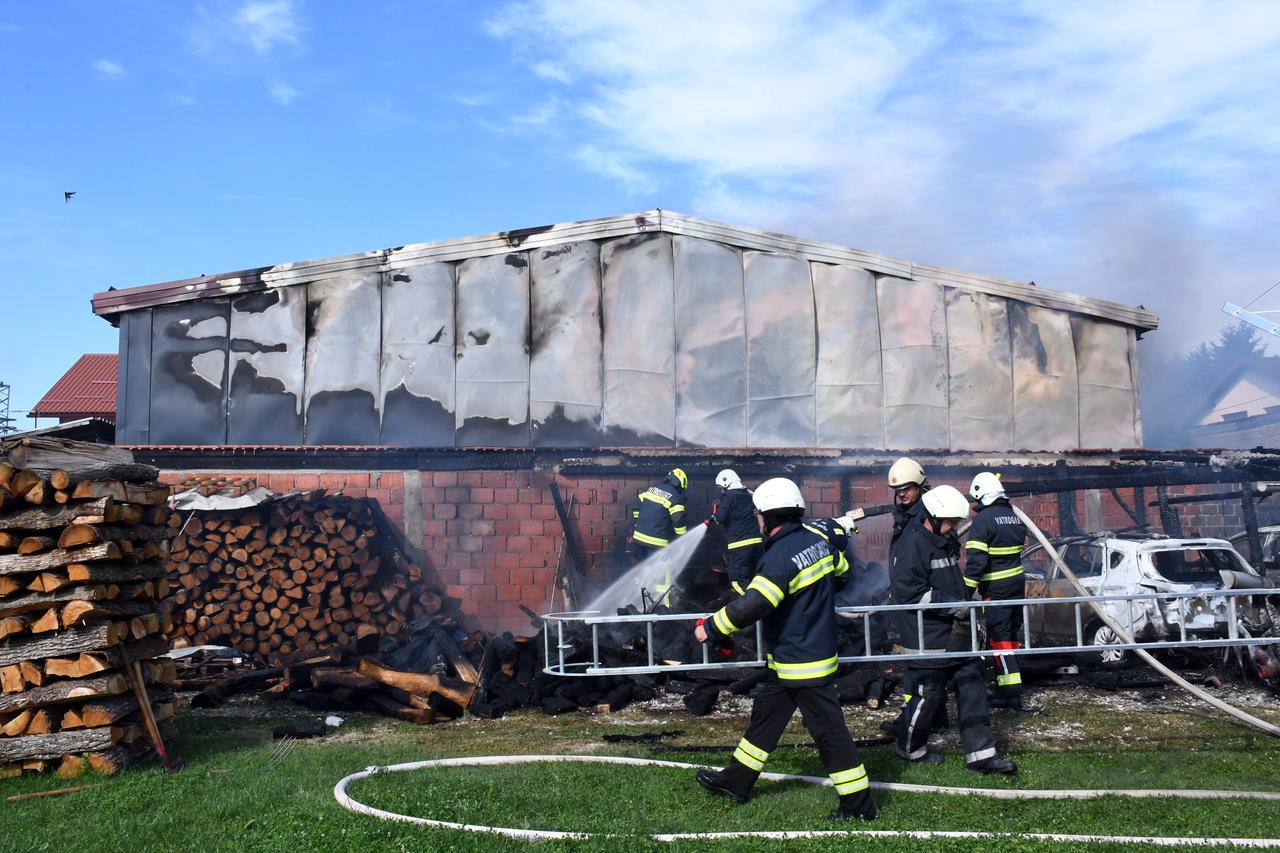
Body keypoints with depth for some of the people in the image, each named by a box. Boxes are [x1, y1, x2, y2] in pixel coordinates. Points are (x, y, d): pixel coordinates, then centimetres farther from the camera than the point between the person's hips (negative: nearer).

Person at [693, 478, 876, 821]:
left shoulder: (780, 557, -24)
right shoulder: (818, 536, 2)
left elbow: (752, 606, -29)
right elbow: (840, 568, 20)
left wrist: (711, 628, -17)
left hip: (803, 663, -10)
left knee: (828, 731, 0)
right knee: (765, 716, 17)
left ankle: (859, 802, 10)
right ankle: (735, 781, 28)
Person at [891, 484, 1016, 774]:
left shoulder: (946, 542, 13)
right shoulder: (911, 545, -17)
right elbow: (910, 593, -23)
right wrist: (954, 606, -22)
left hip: (955, 635, 9)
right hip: (927, 639, -9)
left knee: (972, 687, 7)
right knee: (929, 694, 2)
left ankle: (980, 753, 12)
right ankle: (910, 748, 23)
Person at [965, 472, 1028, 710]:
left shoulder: (983, 520, -14)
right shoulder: (1015, 517, 11)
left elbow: (975, 559, -20)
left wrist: (967, 591, -17)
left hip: (996, 589, -8)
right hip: (1018, 583, 8)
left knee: (1000, 638, -5)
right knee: (1013, 634, 13)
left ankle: (1011, 693, -7)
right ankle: (1006, 687, 21)